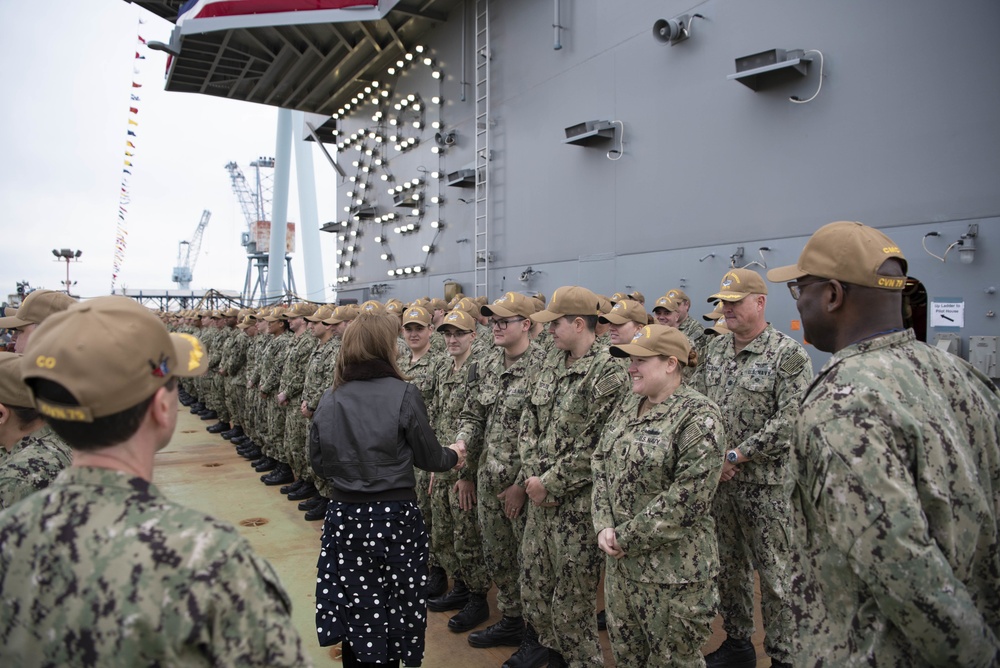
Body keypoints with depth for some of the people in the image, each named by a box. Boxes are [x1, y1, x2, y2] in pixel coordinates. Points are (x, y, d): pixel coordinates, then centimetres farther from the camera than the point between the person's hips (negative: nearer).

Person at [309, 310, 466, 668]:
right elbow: (428, 457, -5)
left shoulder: (330, 399, -2)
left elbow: (318, 463, 6)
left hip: (345, 516, 4)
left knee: (353, 606, 18)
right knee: (391, 609, 13)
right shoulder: (403, 394, -14)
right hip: (394, 516, -3)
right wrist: (453, 456, 16)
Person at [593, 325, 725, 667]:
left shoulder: (698, 418, -17)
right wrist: (604, 527, -7)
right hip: (620, 561, 7)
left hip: (674, 569, -7)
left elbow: (688, 498, -23)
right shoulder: (626, 409, 7)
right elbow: (600, 466, 8)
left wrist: (626, 536, -17)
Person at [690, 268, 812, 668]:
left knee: (775, 574, 6)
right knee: (729, 565, 18)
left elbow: (790, 422, -19)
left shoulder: (789, 355, -12)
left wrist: (736, 456, -18)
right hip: (718, 479, 6)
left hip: (767, 483, -6)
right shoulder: (714, 348, 7)